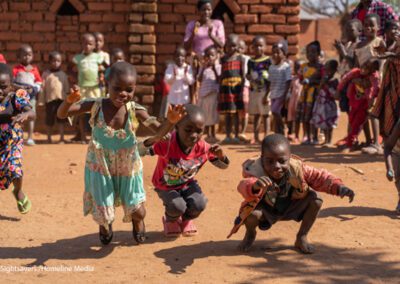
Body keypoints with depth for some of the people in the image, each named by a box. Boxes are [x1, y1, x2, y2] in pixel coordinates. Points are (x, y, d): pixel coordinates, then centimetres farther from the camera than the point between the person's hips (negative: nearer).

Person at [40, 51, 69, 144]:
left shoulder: (63, 75, 6)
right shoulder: (46, 74, 2)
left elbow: (66, 88, 9)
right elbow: (43, 87, 1)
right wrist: (41, 100, -2)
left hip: (61, 99, 0)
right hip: (50, 99, 0)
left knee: (61, 119, -1)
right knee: (49, 120, 8)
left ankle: (62, 138, 2)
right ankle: (49, 138, 20)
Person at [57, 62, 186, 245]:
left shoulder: (135, 111, -20)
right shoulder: (96, 106, -20)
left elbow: (160, 132, -18)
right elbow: (61, 115, -20)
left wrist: (171, 121, -40)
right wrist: (69, 101, -43)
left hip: (128, 168, 1)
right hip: (101, 168, -1)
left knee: (138, 212, 5)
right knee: (104, 215, 0)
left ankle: (137, 223, 47)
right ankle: (105, 226, 42)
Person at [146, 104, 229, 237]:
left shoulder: (203, 148, -20)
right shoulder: (166, 144, -34)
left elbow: (223, 166, -6)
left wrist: (221, 156, -29)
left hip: (188, 183, 3)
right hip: (165, 186, -3)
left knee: (199, 204, -21)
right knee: (177, 206, -28)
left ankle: (186, 220, 17)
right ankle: (170, 221, 12)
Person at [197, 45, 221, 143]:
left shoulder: (218, 67, 1)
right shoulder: (203, 68, 8)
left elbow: (219, 80, -9)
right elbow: (199, 80, -4)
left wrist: (214, 68, -16)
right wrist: (204, 68, -10)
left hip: (213, 93, -2)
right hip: (203, 93, 2)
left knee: (212, 115, 2)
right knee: (205, 115, 5)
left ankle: (213, 135, 9)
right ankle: (208, 135, 13)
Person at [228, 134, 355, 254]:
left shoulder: (297, 168, -25)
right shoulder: (257, 172, -38)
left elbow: (319, 177, -19)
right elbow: (245, 186, -60)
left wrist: (338, 187, -36)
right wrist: (254, 186, -84)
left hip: (290, 208, 3)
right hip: (267, 210, -3)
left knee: (316, 199, -18)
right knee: (252, 213, -36)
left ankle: (302, 238, 5)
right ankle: (250, 234, 6)